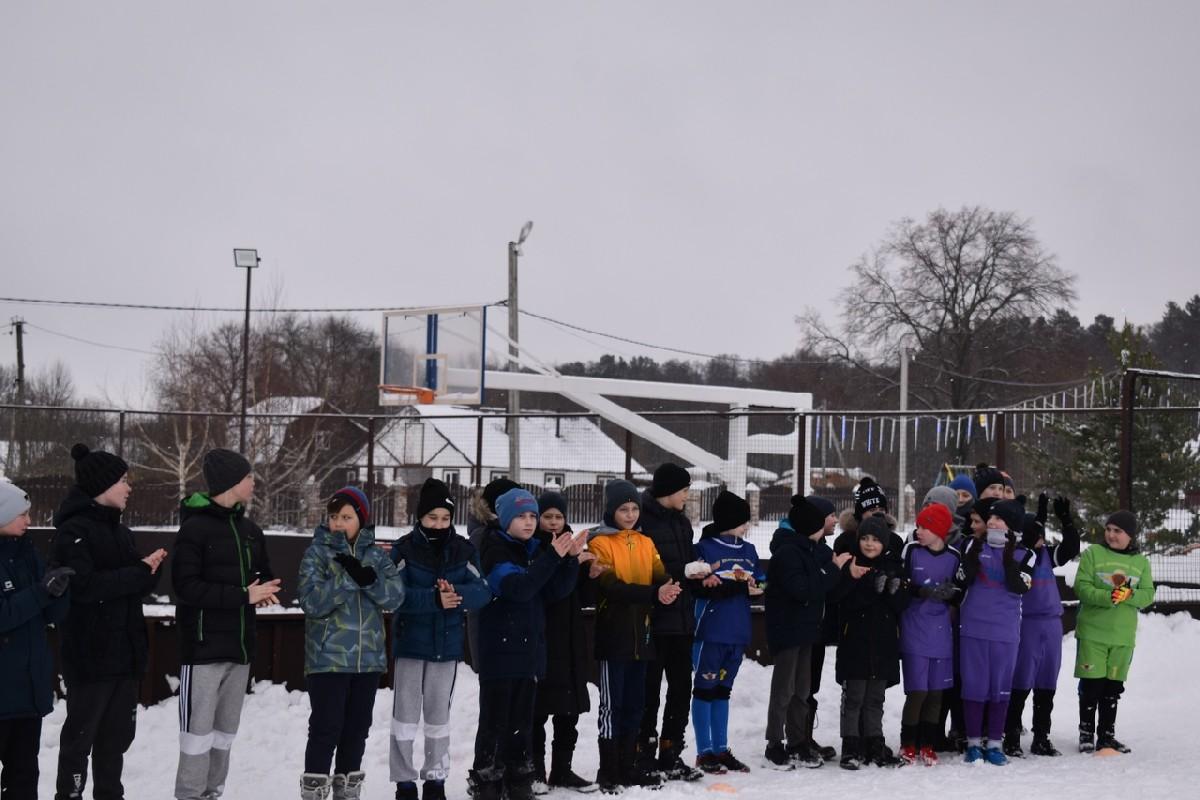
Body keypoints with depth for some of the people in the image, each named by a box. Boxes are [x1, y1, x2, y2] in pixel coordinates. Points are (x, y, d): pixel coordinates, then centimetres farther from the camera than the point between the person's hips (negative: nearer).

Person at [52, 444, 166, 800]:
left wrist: (151, 570, -6)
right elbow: (85, 585, -23)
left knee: (117, 734, 13)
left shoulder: (120, 531, 15)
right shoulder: (72, 530, -10)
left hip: (126, 652, 8)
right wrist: (139, 572, -17)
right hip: (91, 654, -8)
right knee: (81, 735, 0)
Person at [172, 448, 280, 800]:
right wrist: (243, 595, -18)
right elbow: (187, 587, -17)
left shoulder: (251, 530, 13)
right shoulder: (195, 528, -9)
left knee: (226, 729, 12)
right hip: (204, 646, -7)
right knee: (199, 728, -6)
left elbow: (264, 576, 20)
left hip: (240, 647, 7)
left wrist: (263, 593, -5)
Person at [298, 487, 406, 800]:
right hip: (328, 658, -4)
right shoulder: (317, 552, -3)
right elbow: (312, 601, -15)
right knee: (326, 728, -6)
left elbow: (395, 595, -5)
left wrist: (367, 577, -21)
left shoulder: (375, 554, 7)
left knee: (357, 727, 12)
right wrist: (349, 578, -22)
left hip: (368, 657, 4)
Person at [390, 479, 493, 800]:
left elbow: (482, 592, -8)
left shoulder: (464, 550, 1)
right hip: (410, 643, -2)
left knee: (439, 714, 13)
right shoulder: (404, 549, -8)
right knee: (406, 714, 1)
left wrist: (455, 593, -29)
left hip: (447, 644, 3)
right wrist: (434, 599, -32)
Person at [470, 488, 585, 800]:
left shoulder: (536, 549, 10)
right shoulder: (494, 550, -10)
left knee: (521, 721, 12)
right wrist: (552, 557, -29)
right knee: (494, 720, -3)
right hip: (500, 650, -6)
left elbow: (557, 591, 4)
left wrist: (571, 558, -10)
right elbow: (517, 587, -25)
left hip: (529, 649, 6)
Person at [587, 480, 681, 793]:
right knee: (612, 705, -2)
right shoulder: (600, 543, -8)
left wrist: (669, 588, -25)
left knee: (633, 705, 12)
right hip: (613, 636, -6)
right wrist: (653, 594, -29)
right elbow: (611, 586, -19)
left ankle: (628, 767, 20)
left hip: (640, 635, 6)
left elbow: (660, 576, -1)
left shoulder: (646, 543, 12)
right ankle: (608, 773, 4)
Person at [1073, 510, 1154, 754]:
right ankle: (1086, 733, 11)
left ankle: (1106, 734, 19)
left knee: (1113, 686, 8)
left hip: (1123, 635, 3)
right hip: (1092, 631, -3)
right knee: (1091, 684, 0)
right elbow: (1082, 587, -10)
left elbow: (1148, 595, 2)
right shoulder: (1093, 554, -1)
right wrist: (1108, 597, -25)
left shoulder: (1141, 562, 9)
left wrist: (1129, 595, -19)